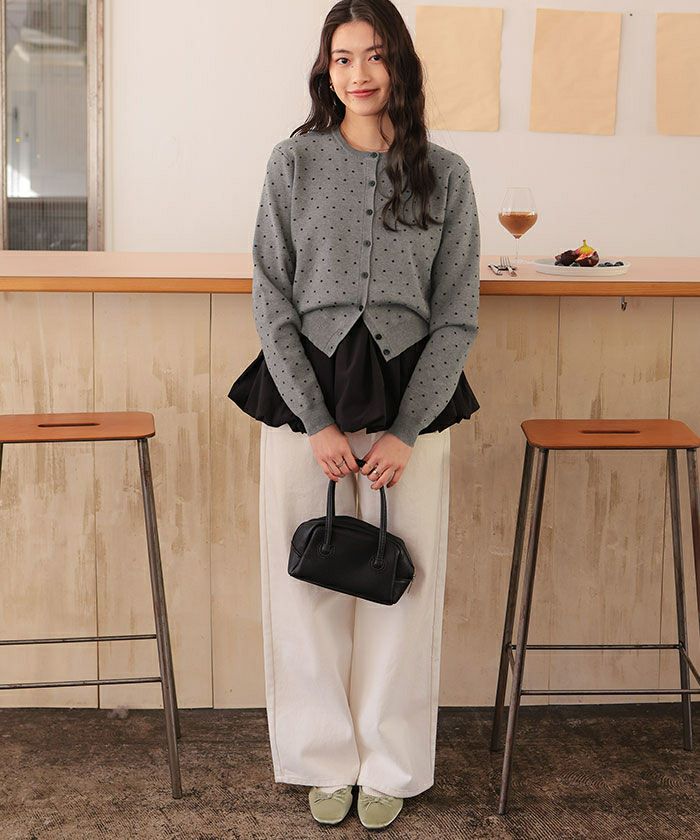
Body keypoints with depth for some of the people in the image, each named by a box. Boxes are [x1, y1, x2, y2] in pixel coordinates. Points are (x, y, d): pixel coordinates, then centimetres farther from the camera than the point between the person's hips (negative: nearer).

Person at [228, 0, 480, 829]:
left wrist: (406, 432, -7)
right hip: (303, 395, 0)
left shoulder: (444, 174, 2)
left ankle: (389, 767, 22)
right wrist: (318, 422, -8)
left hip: (411, 395, 0)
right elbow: (273, 303, -1)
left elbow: (457, 317, 1)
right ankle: (325, 760, 23)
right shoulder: (294, 162, 1)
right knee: (308, 584, 5)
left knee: (401, 587, 5)